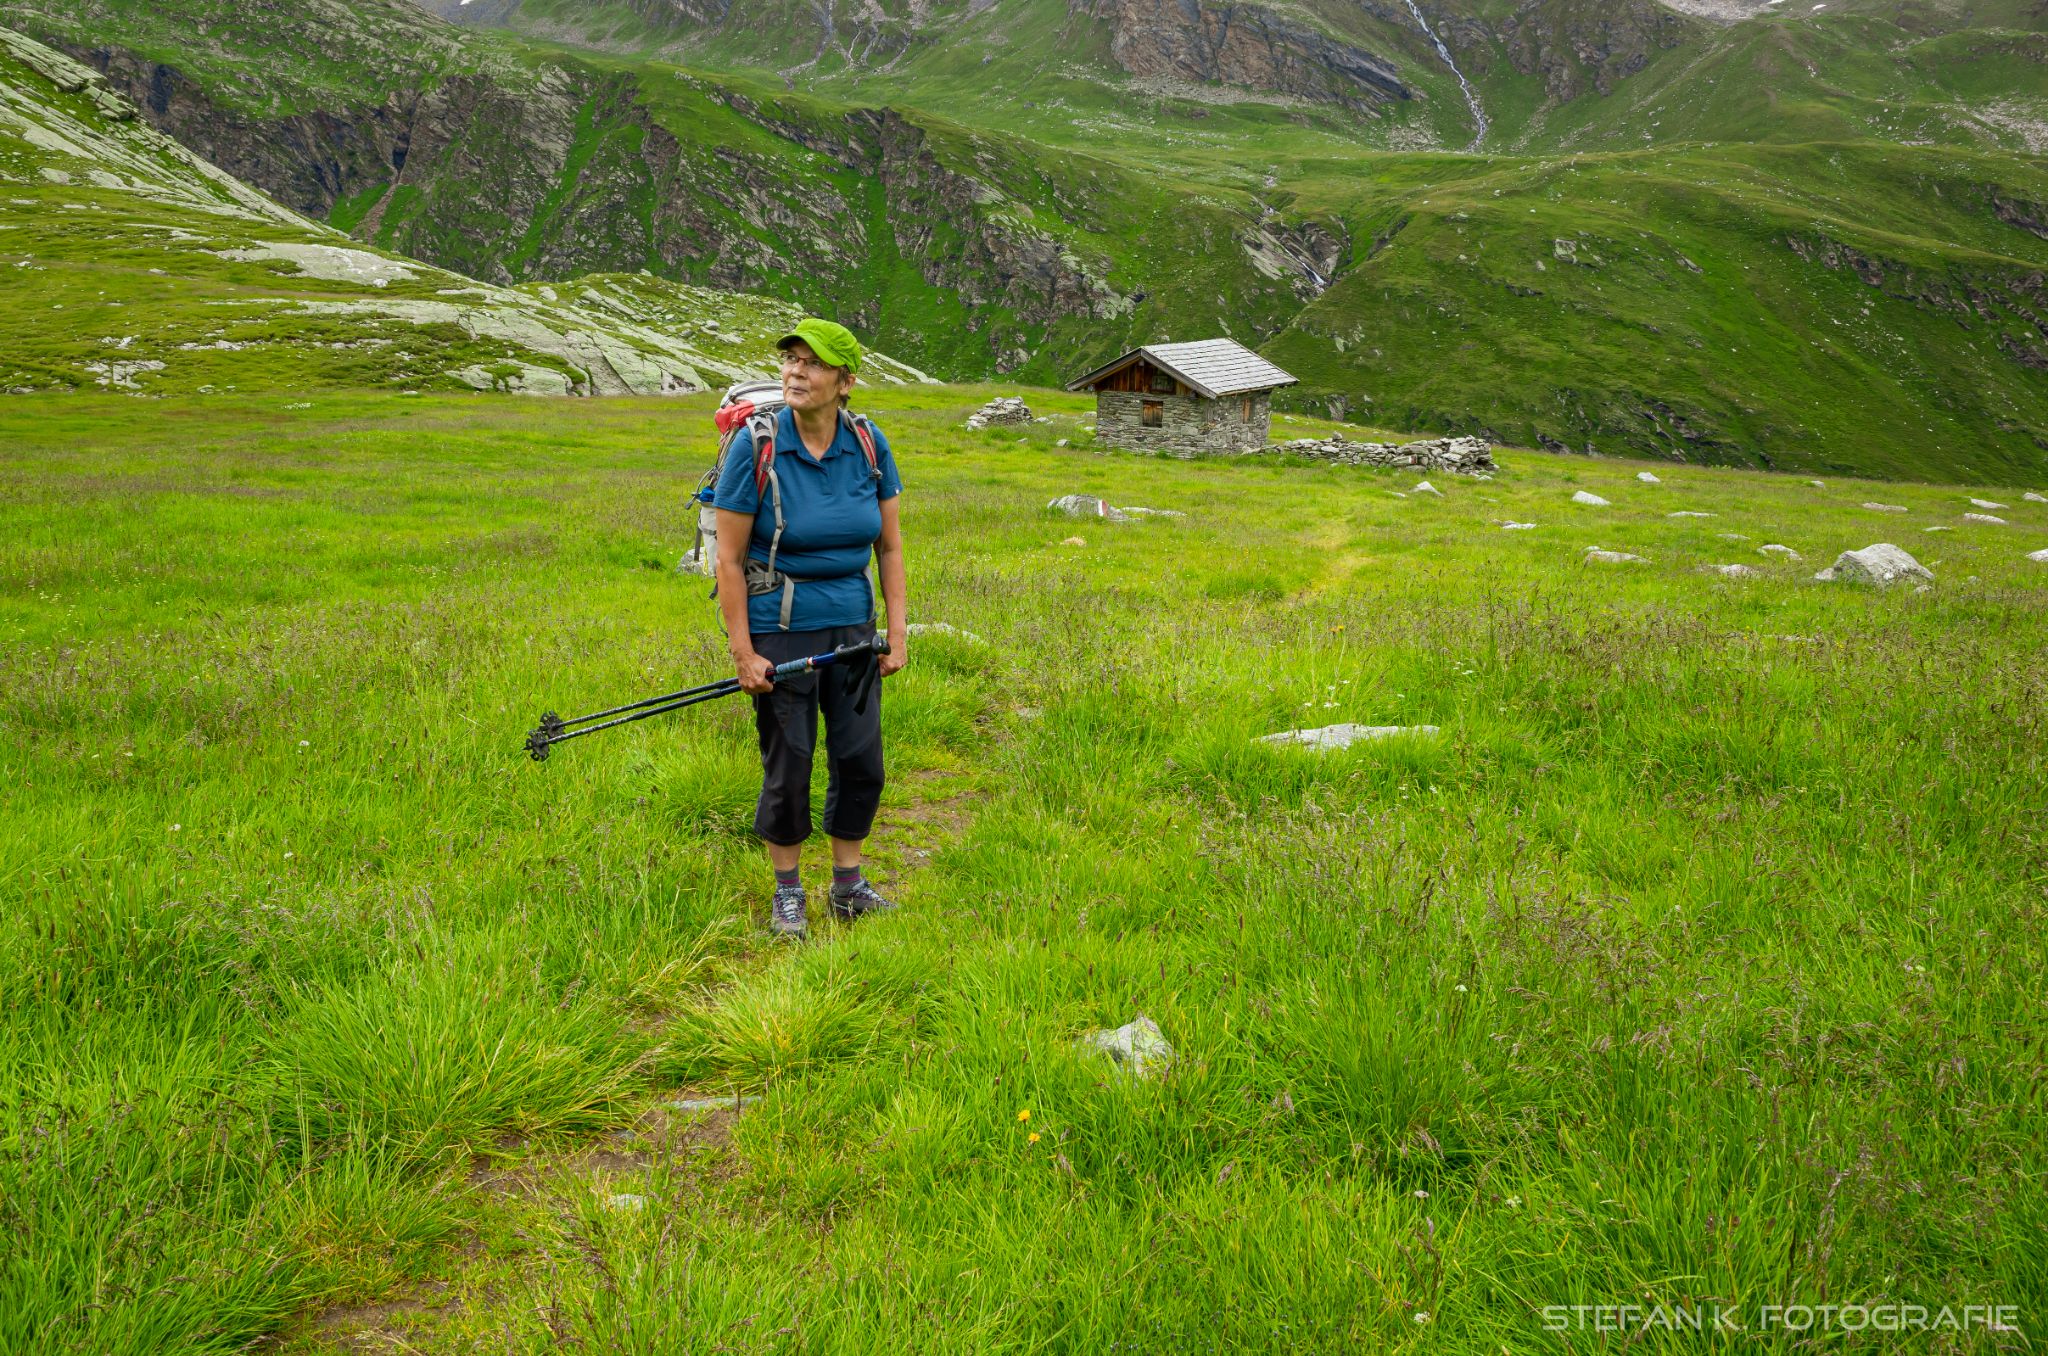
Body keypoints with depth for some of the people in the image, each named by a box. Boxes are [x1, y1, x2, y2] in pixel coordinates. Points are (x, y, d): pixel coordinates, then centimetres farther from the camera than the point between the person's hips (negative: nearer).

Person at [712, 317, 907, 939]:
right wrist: (743, 653, -13)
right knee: (788, 765, 5)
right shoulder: (757, 448, -13)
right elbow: (728, 560, -10)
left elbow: (889, 548, 5)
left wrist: (898, 633, 1)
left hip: (852, 626, 4)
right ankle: (786, 891, 24)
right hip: (780, 627, -3)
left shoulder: (869, 446, -2)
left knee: (860, 758, 8)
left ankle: (848, 885, 26)